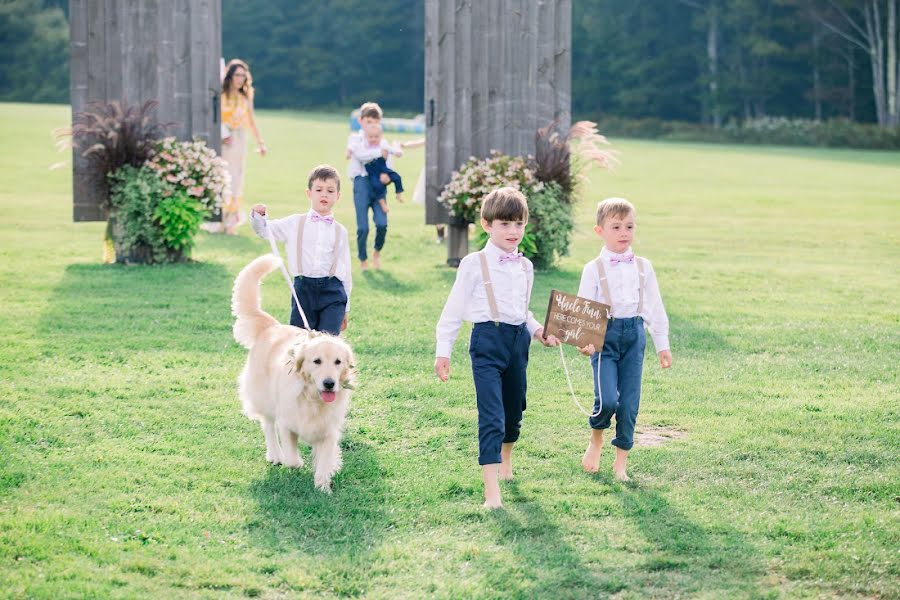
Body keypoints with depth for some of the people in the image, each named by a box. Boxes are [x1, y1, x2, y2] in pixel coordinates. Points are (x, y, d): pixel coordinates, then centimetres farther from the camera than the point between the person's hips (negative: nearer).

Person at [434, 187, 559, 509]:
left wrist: (538, 330, 5)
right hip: (488, 340, -6)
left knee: (514, 410, 17)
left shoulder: (525, 267, 12)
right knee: (491, 416, -14)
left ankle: (505, 458, 46)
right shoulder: (474, 264, -4)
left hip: (518, 340, 6)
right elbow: (454, 309, -2)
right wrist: (443, 352, -4)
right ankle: (491, 491, -18)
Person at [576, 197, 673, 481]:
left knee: (629, 401, 2)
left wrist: (662, 344, 13)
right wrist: (584, 340, -19)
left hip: (634, 335, 3)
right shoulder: (594, 269, -1)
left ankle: (621, 460, 14)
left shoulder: (643, 267, 9)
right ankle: (596, 439, 16)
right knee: (607, 399, -16)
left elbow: (655, 308, 14)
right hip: (605, 335, -3)